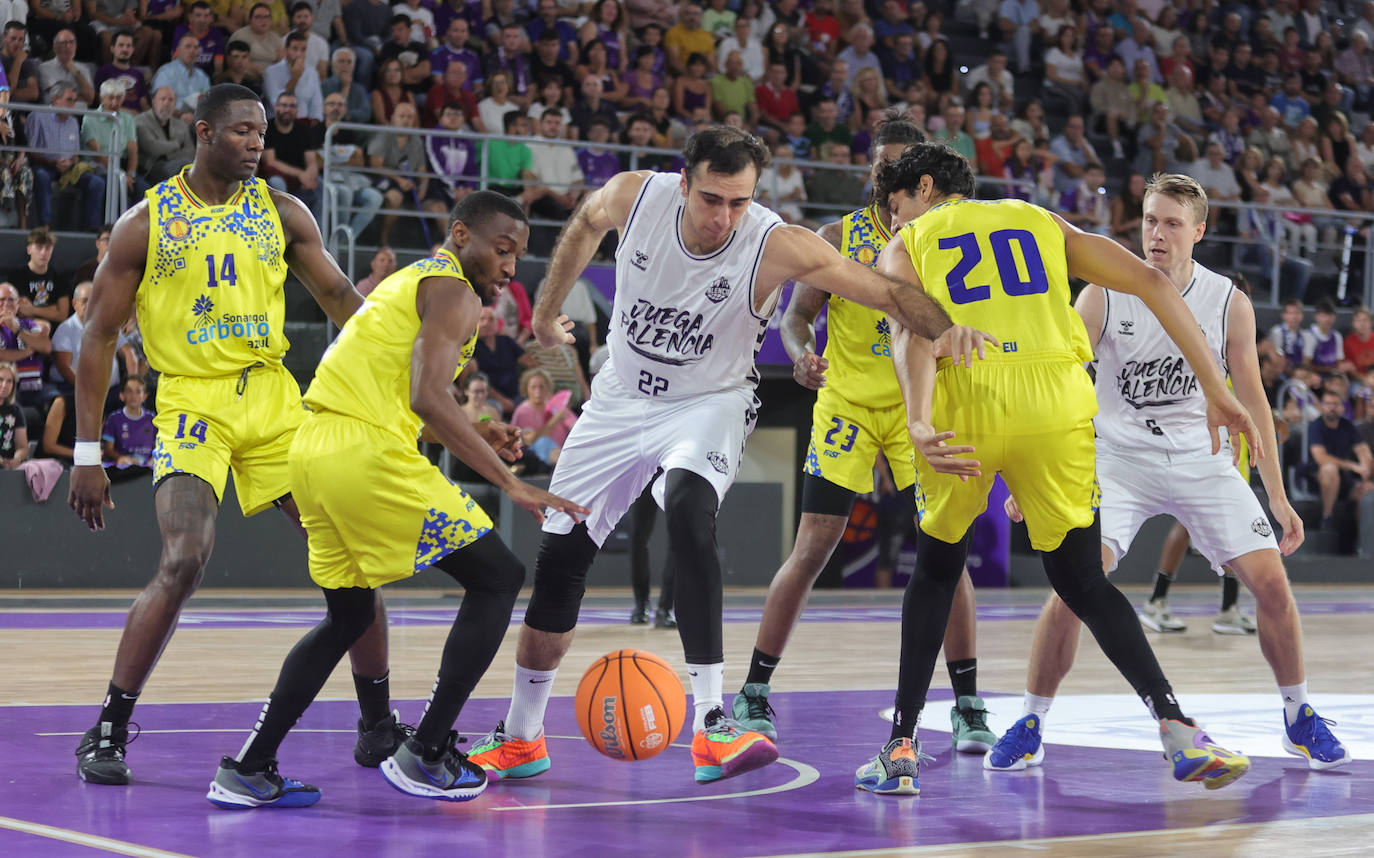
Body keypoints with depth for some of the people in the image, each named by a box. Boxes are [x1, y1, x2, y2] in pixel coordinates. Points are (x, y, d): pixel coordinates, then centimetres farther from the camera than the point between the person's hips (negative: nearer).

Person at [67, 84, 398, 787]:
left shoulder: (281, 213, 6)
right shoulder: (145, 224, -3)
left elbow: (340, 298, 12)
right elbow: (98, 337, -1)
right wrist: (87, 454, -5)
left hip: (273, 398, 4)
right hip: (192, 402, -4)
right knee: (183, 563, -23)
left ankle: (377, 727, 16)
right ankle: (106, 733, -8)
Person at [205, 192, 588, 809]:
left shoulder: (406, 282, 27)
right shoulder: (454, 290, -3)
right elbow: (428, 398, -18)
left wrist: (473, 436, 23)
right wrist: (512, 485, -19)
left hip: (313, 449, 10)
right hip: (367, 453, -10)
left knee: (348, 617, 23)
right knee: (497, 577, 1)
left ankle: (248, 770, 18)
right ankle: (426, 755, 1)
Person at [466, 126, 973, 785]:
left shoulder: (777, 245, -26)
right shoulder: (635, 197, -18)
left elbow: (890, 294, -29)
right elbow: (584, 226, 7)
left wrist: (950, 331, -47)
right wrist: (546, 313, 18)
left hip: (709, 403, -3)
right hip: (621, 399, 4)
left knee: (688, 510, -35)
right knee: (558, 561, 4)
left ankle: (711, 724, -33)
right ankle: (520, 739, 24)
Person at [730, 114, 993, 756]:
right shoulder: (837, 239, -2)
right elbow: (797, 314, 1)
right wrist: (801, 355, -20)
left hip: (920, 408, 1)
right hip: (846, 404, -1)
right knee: (811, 550, -4)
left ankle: (968, 706, 2)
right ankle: (752, 697, 7)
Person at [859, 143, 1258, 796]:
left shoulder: (904, 246, 19)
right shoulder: (1040, 222, 26)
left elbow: (911, 331, -4)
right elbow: (1151, 282, 14)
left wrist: (918, 423, -21)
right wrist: (1214, 387, 14)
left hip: (964, 405, -1)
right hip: (1056, 405, 1)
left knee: (936, 570, 21)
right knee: (1083, 582, 12)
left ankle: (901, 751, 18)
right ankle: (1177, 728, -9)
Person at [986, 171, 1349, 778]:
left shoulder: (1230, 304, -6)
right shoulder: (1103, 296, -11)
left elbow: (1251, 401, 2)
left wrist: (1277, 498, 2)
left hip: (1200, 460, 2)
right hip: (1119, 458, -2)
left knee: (1270, 579, -8)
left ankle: (1299, 719, 14)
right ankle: (1030, 727, -3)